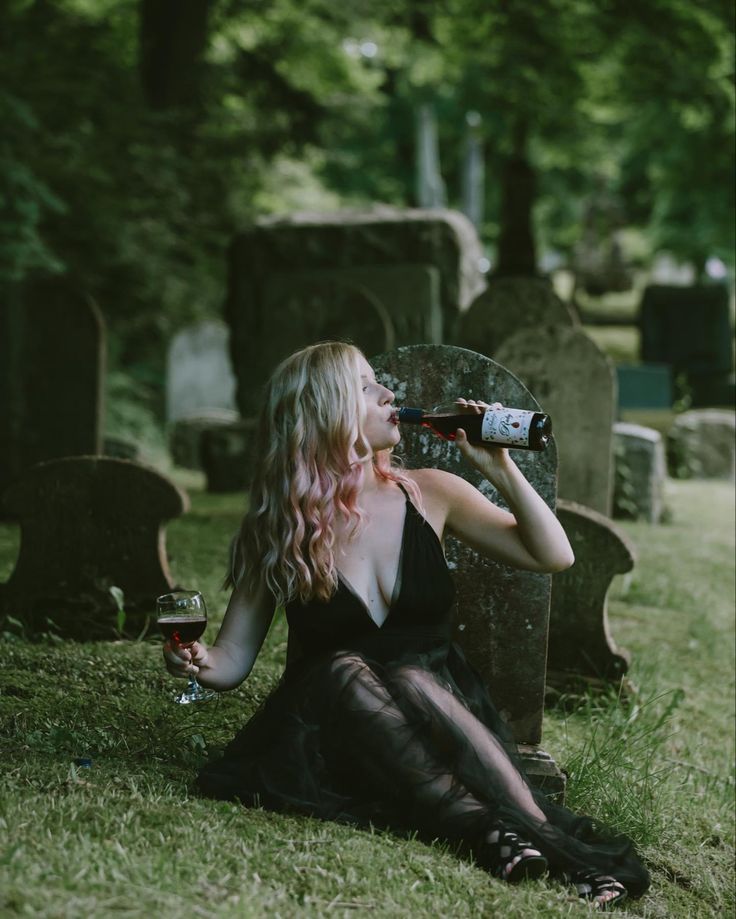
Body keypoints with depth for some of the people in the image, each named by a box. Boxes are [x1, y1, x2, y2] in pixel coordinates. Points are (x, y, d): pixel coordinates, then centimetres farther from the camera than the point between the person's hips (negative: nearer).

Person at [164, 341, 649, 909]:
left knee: (410, 679, -33)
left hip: (440, 711, 1)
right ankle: (485, 827, -48)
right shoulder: (277, 529, 0)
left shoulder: (430, 493, 4)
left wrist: (500, 467, -4)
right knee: (344, 672, -33)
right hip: (332, 720, -1)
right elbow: (234, 658, 0)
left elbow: (553, 556, 6)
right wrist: (200, 663, -23)